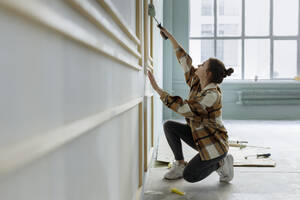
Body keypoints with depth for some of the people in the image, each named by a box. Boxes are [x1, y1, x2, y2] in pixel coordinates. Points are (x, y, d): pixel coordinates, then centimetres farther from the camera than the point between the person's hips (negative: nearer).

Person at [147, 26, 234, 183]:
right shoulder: (197, 83, -3)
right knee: (169, 126, -7)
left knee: (189, 176, -7)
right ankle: (180, 164, 6)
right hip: (199, 137, 8)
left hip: (215, 144, -8)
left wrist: (157, 89, -34)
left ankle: (222, 163, 12)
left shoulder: (212, 94, -28)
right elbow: (184, 60, 4)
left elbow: (184, 108, -35)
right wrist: (170, 37, 5)